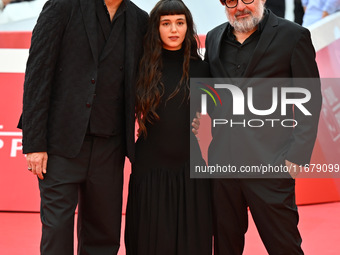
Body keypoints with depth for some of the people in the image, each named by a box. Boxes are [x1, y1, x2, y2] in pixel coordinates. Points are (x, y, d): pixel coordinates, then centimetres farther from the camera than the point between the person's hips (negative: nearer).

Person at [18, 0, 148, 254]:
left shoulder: (140, 20, 8)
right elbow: (37, 73, -7)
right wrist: (33, 143, -11)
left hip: (108, 148, 4)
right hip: (62, 144, -4)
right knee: (56, 232, -5)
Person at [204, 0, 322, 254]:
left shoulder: (293, 36, -2)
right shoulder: (214, 38, 13)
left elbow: (310, 100, -3)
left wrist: (298, 155, -10)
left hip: (270, 163, -4)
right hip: (223, 161, 5)